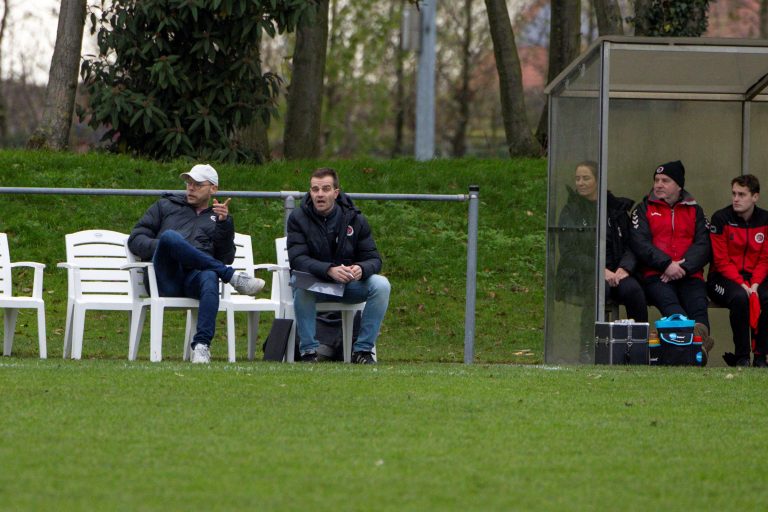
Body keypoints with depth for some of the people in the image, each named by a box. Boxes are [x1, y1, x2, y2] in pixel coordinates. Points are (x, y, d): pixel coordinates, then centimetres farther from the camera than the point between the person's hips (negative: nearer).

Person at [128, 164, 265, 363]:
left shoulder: (218, 218, 30)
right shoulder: (166, 206, 29)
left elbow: (226, 258, 15)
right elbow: (135, 240, 17)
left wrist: (224, 224, 1)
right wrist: (162, 246, -3)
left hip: (195, 276, 0)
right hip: (166, 278, 0)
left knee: (210, 277, -40)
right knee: (170, 236, -34)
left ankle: (201, 346, -49)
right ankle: (233, 277, -27)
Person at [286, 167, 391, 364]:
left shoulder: (355, 219, -2)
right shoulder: (298, 218, -8)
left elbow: (374, 259, -3)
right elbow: (297, 259, -20)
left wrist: (361, 269, -29)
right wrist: (330, 270, -37)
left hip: (349, 284, 2)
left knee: (381, 285, -24)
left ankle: (363, 350, -16)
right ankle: (308, 351, -27)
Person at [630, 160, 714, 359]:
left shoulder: (694, 211, 21)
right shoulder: (644, 209, 17)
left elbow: (703, 245, 8)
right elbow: (639, 243, 1)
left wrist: (683, 268, -11)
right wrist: (666, 264, -12)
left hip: (689, 275, 2)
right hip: (655, 276, -2)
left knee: (697, 303, -30)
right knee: (668, 301, -36)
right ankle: (696, 336, -61)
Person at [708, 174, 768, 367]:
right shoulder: (721, 219, -6)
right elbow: (721, 261, -9)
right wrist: (741, 284, -20)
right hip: (723, 279, -3)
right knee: (740, 297, -36)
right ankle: (742, 357, -26)